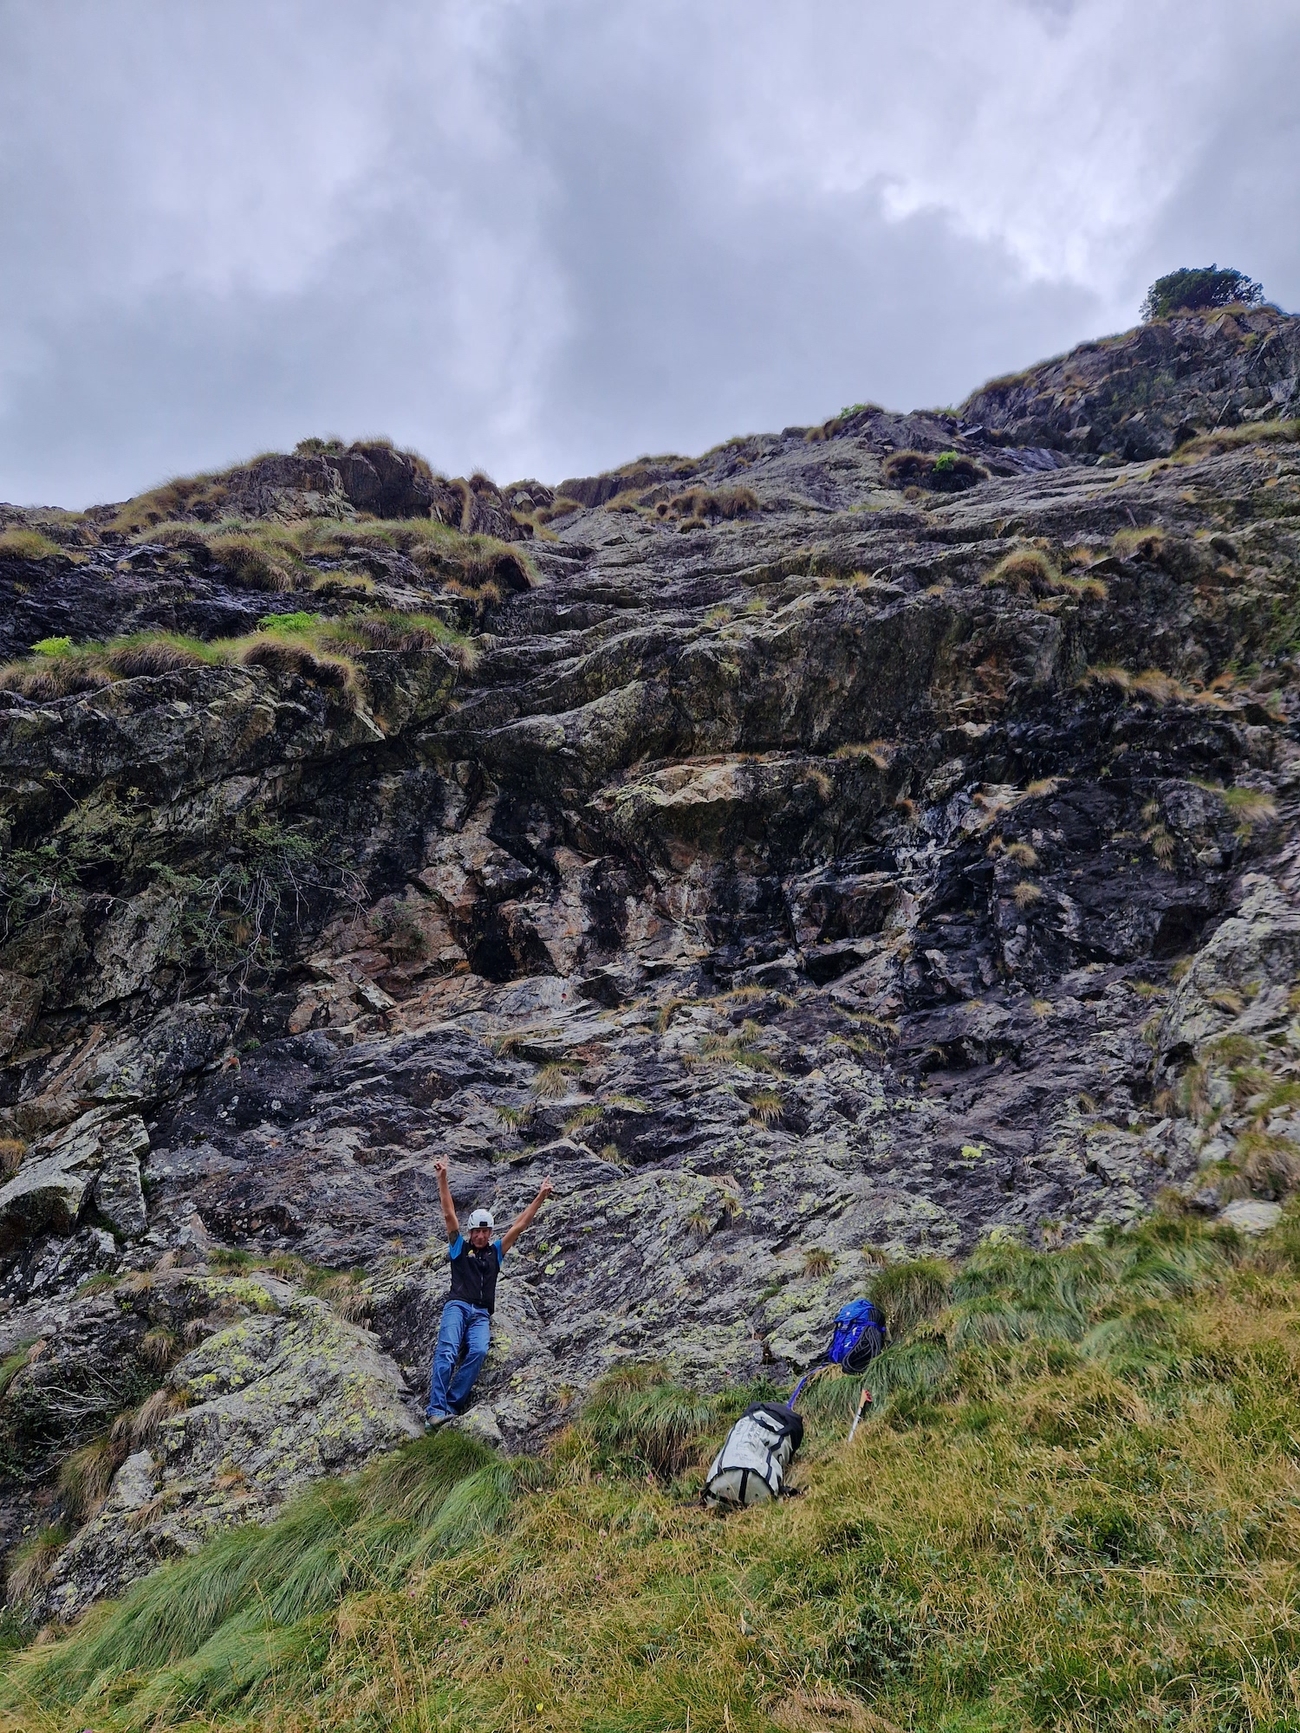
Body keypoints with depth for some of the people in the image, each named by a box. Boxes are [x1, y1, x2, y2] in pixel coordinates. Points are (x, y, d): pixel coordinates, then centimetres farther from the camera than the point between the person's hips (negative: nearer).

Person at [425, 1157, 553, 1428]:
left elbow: (520, 1225, 18)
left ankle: (452, 1406, -29)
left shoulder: (495, 1251, 22)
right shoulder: (459, 1248, 15)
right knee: (447, 1351, -27)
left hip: (481, 1314, 2)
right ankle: (436, 1410, -36)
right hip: (457, 1306, -2)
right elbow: (449, 1214, 4)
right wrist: (442, 1179, -7)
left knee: (479, 1351, -27)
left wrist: (540, 1198, 13)